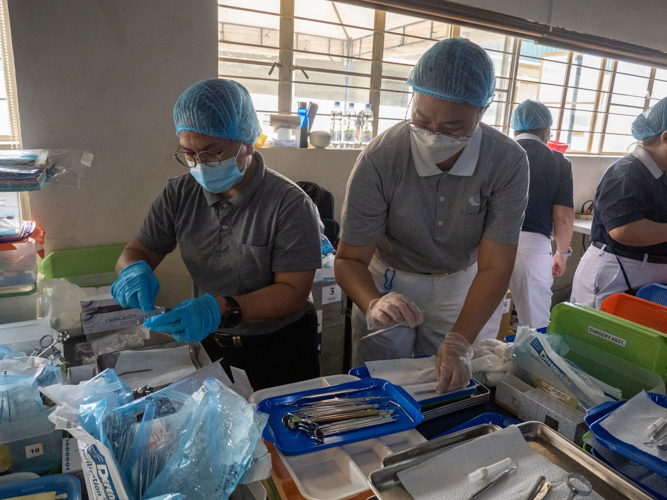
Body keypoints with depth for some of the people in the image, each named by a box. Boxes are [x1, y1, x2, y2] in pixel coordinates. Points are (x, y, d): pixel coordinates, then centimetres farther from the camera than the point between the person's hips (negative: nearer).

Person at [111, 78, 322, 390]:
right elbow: (137, 251, 6)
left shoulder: (290, 204, -17)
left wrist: (221, 309, -33)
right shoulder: (179, 194, -2)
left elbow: (293, 292, -19)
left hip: (280, 348, -3)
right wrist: (134, 270, -19)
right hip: (209, 344, 4)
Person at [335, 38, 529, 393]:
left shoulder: (509, 163, -22)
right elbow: (349, 259, -21)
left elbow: (495, 266, -22)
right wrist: (373, 303, -43)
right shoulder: (379, 160, -27)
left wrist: (459, 342, -35)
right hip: (388, 282, -1)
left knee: (448, 387, 15)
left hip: (458, 286, 2)